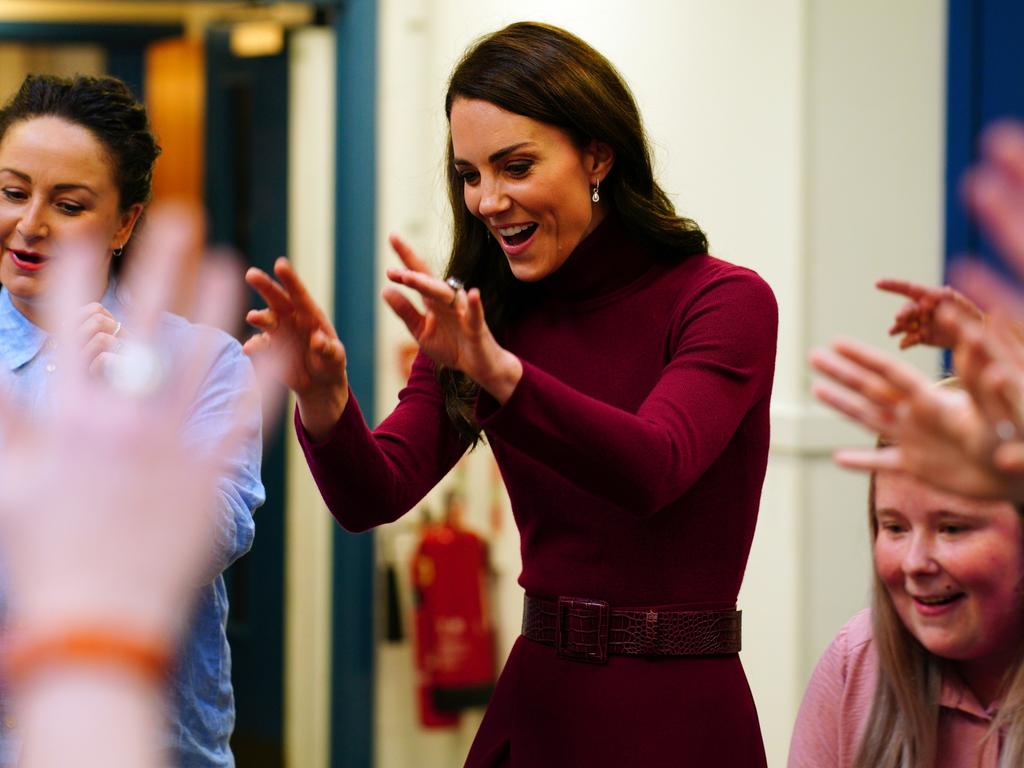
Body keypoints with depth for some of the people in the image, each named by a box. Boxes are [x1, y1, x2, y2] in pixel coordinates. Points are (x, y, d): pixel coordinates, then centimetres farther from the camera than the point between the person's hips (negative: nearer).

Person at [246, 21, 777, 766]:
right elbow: (375, 496, -7)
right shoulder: (491, 316, 5)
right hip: (536, 703, 5)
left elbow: (654, 469, -27)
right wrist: (322, 399, -27)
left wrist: (500, 373, -40)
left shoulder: (725, 303, -9)